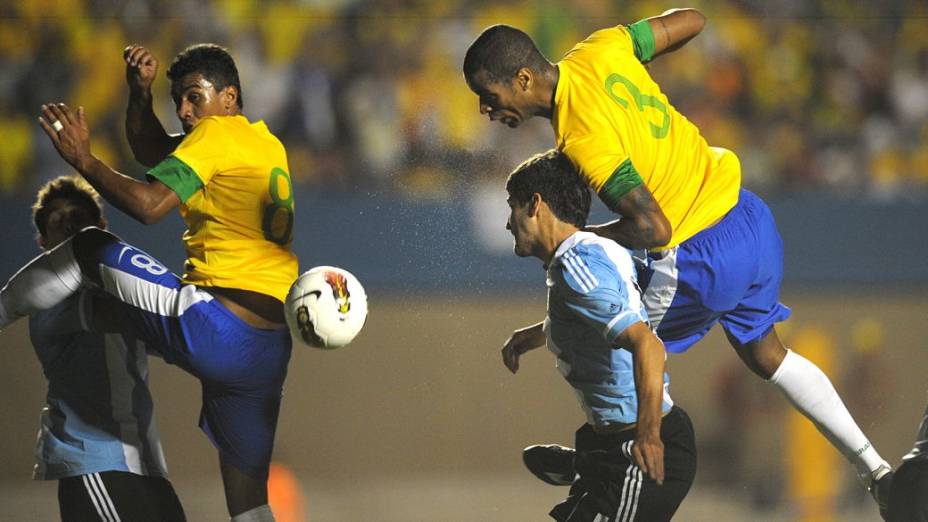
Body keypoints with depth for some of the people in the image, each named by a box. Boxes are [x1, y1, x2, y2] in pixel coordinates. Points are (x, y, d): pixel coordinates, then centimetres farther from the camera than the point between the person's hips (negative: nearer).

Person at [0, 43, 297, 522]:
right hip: (270, 351, 8)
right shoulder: (266, 144, 21)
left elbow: (148, 204, -17)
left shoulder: (217, 132, -3)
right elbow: (153, 152, 32)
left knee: (89, 249, 9)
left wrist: (83, 160, -9)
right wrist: (141, 92, 21)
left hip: (212, 327, -8)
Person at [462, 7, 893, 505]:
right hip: (751, 219, 9)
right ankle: (873, 466, 28)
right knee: (767, 356, 26)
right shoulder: (598, 52, -5)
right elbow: (690, 20, 9)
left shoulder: (582, 140, -27)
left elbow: (653, 228, -29)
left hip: (700, 259, -9)